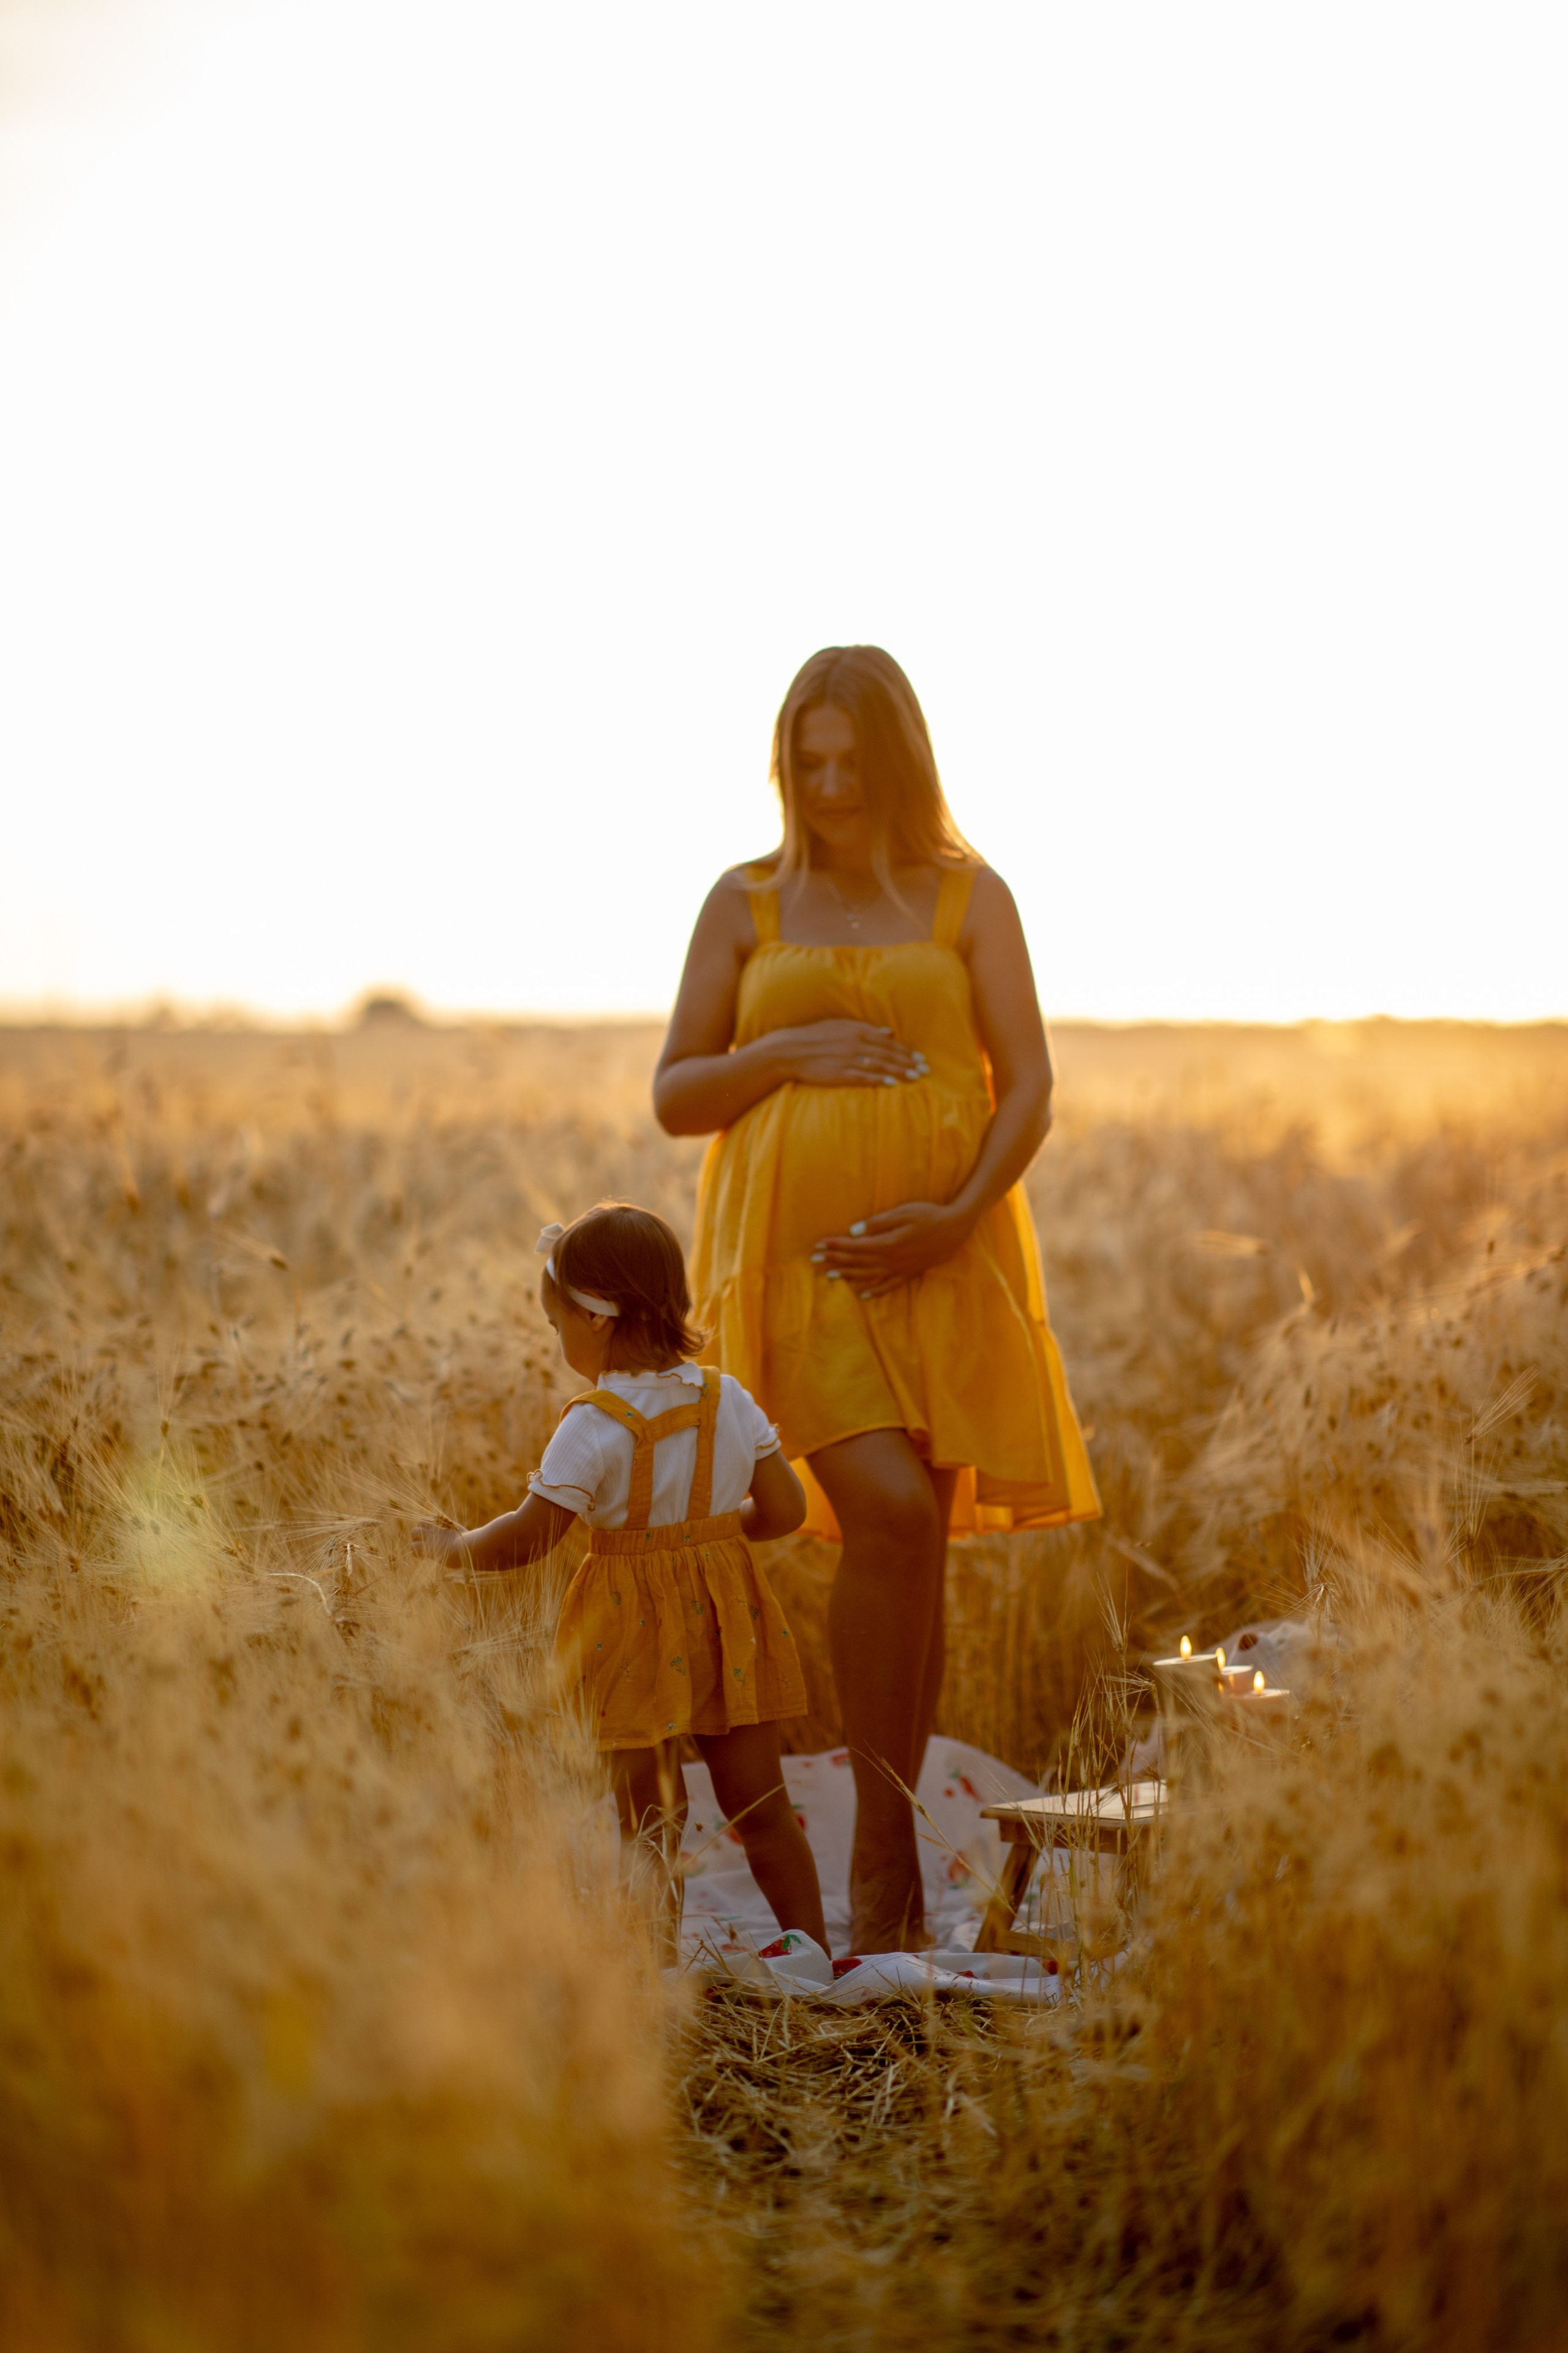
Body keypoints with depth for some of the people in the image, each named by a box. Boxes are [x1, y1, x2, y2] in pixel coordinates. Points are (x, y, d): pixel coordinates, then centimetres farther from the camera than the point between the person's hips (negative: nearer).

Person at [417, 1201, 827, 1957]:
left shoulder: (594, 1426, -17)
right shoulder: (730, 1400, -1)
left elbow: (526, 1539, -16)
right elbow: (784, 1511, 3)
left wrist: (454, 1545, 2)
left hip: (637, 1635, -5)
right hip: (729, 1621, 5)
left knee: (646, 1814, 7)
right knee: (760, 1806, 13)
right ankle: (813, 1950, 16)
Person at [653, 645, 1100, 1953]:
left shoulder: (969, 897, 8)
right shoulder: (746, 902, 10)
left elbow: (1030, 1086, 0)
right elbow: (673, 1100, 10)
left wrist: (958, 1215, -15)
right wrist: (782, 1053, -8)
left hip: (940, 1258, 1)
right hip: (794, 1254, -1)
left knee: (917, 1544, 3)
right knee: (888, 1513, -20)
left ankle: (890, 1865, 16)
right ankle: (884, 1850, -8)